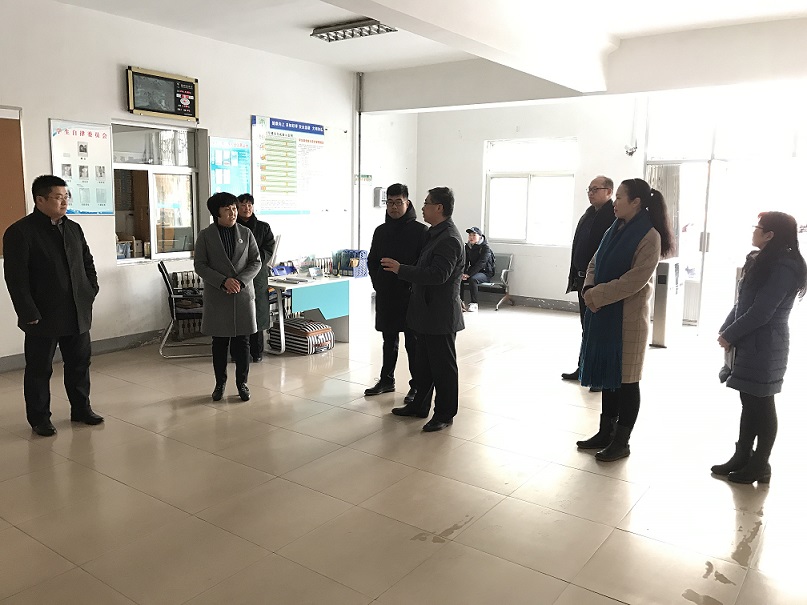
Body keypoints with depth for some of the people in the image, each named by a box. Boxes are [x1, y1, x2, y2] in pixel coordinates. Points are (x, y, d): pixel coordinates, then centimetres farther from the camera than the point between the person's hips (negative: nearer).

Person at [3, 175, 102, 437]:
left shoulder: (74, 229, 10)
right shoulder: (20, 232, -9)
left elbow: (88, 264, 18)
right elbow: (16, 278, -13)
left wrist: (90, 293, 7)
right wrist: (29, 314, -16)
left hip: (78, 314, 6)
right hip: (43, 317, -5)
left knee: (79, 363, 14)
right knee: (39, 369, 7)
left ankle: (81, 408, 28)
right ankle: (39, 418, 20)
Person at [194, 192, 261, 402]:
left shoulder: (246, 233, 4)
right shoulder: (205, 235, 0)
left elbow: (256, 262, 3)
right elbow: (199, 265, -3)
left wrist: (240, 281, -13)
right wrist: (224, 281, -16)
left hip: (243, 294, 1)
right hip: (217, 296, -1)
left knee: (242, 341, 5)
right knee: (219, 342, 6)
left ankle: (242, 382, 18)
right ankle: (220, 383, 20)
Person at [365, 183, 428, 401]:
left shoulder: (420, 231, -6)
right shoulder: (381, 231, 9)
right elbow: (372, 261, 16)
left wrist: (413, 287, -13)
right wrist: (378, 283, 5)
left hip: (410, 297, -5)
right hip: (385, 296, 5)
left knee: (413, 342, 2)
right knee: (388, 340, 16)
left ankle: (416, 386, 11)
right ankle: (387, 380, 28)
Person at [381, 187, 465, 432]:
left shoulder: (449, 239, -19)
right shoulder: (436, 234, 13)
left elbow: (438, 275, -30)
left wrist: (401, 269, -25)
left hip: (441, 315, -10)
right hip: (427, 313, 10)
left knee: (443, 366, 3)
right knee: (423, 363, 19)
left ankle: (445, 414, 15)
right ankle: (420, 405, 32)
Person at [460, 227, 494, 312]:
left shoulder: (485, 247, -14)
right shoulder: (467, 247, 7)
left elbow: (480, 263, -23)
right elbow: (465, 262, 7)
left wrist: (468, 274, -30)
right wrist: (463, 273, -14)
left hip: (485, 272, -6)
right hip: (474, 271, 6)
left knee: (473, 279, -35)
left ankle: (474, 304, -27)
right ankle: (461, 301, -13)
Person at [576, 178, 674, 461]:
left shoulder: (649, 236, -13)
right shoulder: (614, 230, 10)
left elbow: (635, 279, -20)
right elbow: (595, 263, 11)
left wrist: (598, 295, -17)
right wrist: (589, 290, -8)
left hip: (628, 316, -8)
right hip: (603, 313, 8)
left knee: (625, 378, 3)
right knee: (607, 374, 15)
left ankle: (621, 442, 15)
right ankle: (605, 433, 28)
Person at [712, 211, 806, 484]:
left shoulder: (784, 267, -16)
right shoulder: (762, 261, 14)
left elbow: (762, 312, -19)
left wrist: (730, 336, -12)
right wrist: (726, 329, 6)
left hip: (764, 347, -9)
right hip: (749, 344, 9)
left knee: (761, 405, 1)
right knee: (749, 402, 13)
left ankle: (760, 465, 13)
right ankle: (743, 457, 22)